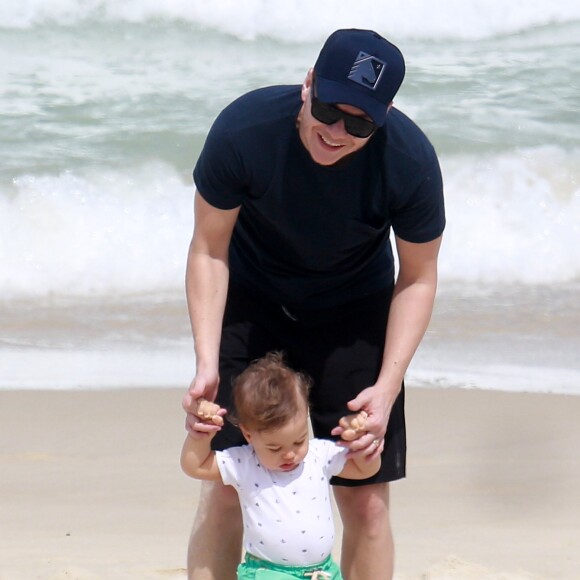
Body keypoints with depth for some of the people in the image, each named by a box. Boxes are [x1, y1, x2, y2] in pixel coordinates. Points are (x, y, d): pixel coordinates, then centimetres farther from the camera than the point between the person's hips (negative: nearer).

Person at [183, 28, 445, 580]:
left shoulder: (410, 160, -28)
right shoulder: (244, 130, -30)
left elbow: (417, 278, -13)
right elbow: (209, 248, -16)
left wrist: (386, 389, -23)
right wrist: (206, 364, -25)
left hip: (354, 314, 0)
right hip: (251, 302, 0)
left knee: (365, 499, -2)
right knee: (222, 490, -5)